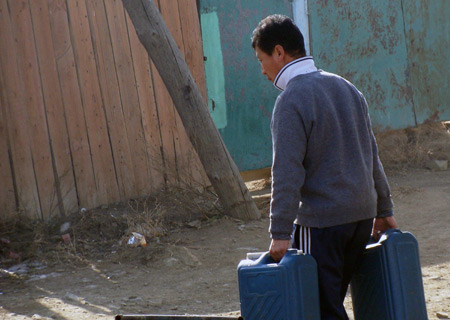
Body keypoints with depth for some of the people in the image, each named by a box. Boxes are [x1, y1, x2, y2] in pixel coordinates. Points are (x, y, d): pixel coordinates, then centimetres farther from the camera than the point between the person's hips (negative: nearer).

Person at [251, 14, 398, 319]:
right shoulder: (345, 87, 12)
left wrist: (280, 232, -17)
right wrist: (384, 208, 23)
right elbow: (372, 154, 17)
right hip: (363, 214, 8)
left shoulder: (291, 101, -13)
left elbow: (287, 172, -19)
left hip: (321, 221, -8)